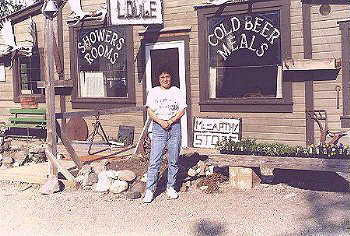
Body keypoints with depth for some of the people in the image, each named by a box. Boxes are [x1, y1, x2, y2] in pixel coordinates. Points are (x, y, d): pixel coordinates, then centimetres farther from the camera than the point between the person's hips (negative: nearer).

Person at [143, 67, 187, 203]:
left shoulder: (176, 91, 10)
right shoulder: (153, 92, 8)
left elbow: (182, 110, 4)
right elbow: (150, 111, 2)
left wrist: (170, 121, -10)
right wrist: (161, 122, -12)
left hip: (175, 127, 1)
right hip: (158, 127, -1)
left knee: (173, 161, 6)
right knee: (154, 161, -7)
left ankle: (171, 187, 17)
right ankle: (149, 190, -3)